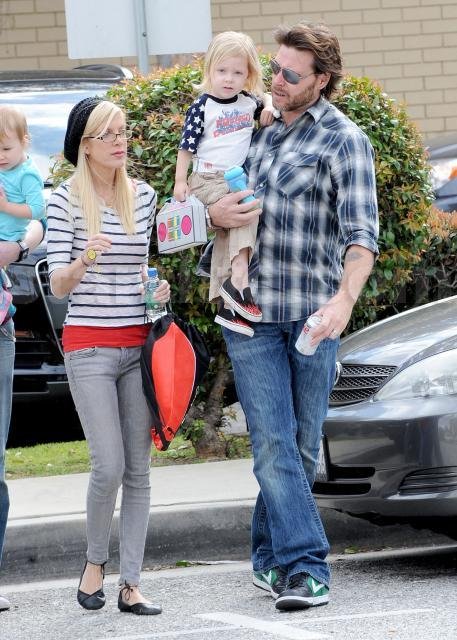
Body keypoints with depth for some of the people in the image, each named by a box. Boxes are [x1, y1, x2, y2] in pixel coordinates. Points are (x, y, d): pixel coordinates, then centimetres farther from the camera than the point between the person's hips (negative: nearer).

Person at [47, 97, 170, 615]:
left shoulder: (144, 195, 9)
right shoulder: (66, 199, -4)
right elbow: (58, 285, -7)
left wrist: (160, 286, 0)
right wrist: (84, 259, -27)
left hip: (140, 344, 4)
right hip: (89, 345, -4)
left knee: (138, 468, 2)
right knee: (109, 466, -10)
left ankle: (130, 583, 6)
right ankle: (95, 562, 14)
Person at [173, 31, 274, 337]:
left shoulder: (249, 102, 7)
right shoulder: (202, 107, -7)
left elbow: (268, 100, 29)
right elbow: (187, 145, -3)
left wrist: (270, 108, 6)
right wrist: (180, 181, -6)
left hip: (236, 181, 5)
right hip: (207, 182, -5)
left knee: (228, 236, 2)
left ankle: (227, 305, 2)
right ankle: (239, 278, -32)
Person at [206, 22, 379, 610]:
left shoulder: (344, 141, -4)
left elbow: (361, 233, -13)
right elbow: (208, 191, 23)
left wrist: (344, 299, -31)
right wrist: (213, 213, -3)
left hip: (315, 314, -2)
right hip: (250, 312, 2)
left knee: (302, 446, 6)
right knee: (273, 443, -8)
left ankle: (270, 555, 21)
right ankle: (304, 567, -10)